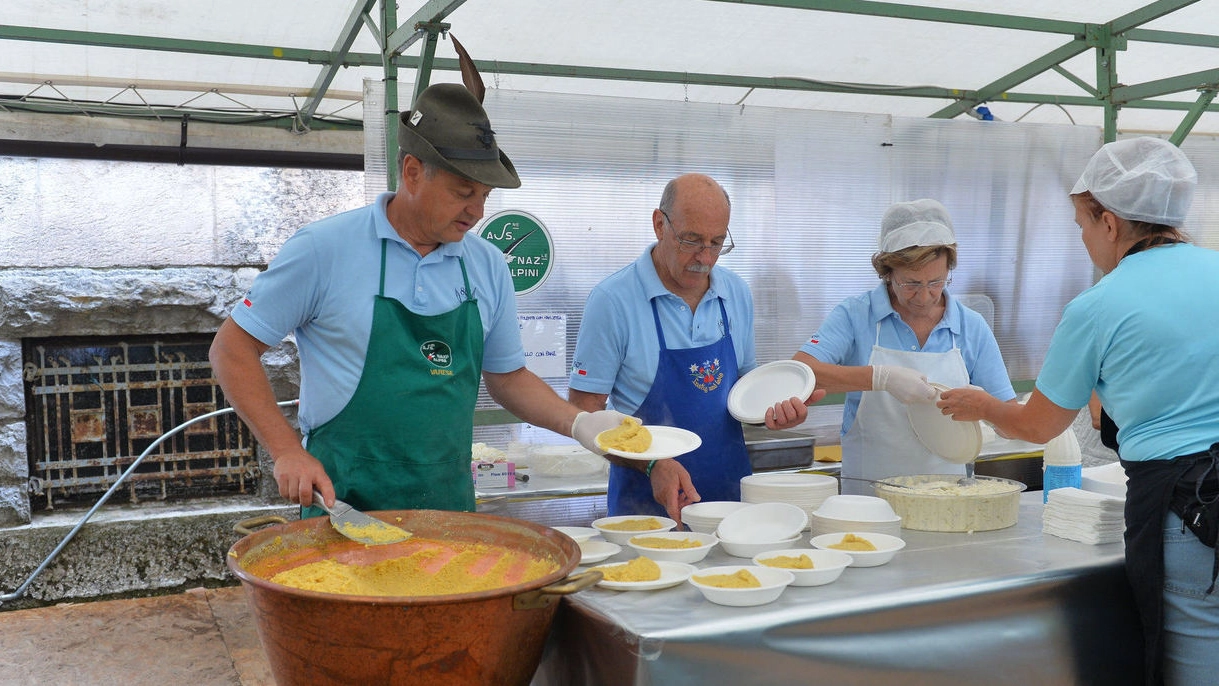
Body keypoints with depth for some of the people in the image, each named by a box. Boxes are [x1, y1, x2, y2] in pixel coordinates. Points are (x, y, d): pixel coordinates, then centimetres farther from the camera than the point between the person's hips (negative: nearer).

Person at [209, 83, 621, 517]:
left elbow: (507, 377, 16)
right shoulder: (323, 249, -8)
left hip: (450, 504, 4)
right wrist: (287, 452, -12)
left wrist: (577, 423, 0)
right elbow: (232, 349, -3)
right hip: (344, 502, -4)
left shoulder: (488, 266, 5)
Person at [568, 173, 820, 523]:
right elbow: (584, 412, -9)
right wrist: (653, 464, -20)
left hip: (732, 490, 5)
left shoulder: (736, 293, 8)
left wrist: (772, 409, -1)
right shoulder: (613, 299, -9)